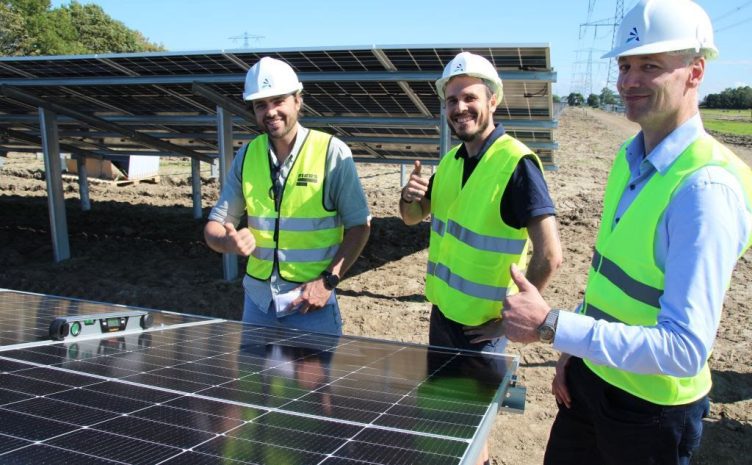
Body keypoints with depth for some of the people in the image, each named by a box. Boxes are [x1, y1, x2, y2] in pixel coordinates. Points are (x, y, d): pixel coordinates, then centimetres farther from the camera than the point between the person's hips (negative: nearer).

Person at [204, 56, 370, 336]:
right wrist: (229, 242, -17)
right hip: (257, 298, 4)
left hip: (311, 298, -4)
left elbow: (359, 226, -6)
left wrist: (328, 281, -15)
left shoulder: (331, 152, -10)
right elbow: (214, 226, 5)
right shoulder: (247, 156, 3)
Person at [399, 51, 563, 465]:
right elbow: (413, 218, 13)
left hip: (482, 324, -8)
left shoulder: (516, 163, -21)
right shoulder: (450, 161, 3)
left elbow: (549, 255, -24)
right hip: (442, 311, 8)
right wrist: (409, 196, -9)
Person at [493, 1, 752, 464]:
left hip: (652, 408, -7)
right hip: (593, 378, 7)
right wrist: (574, 351, 10)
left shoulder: (707, 188, -26)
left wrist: (552, 325, -35)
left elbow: (685, 347, -32)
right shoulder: (630, 158, 1)